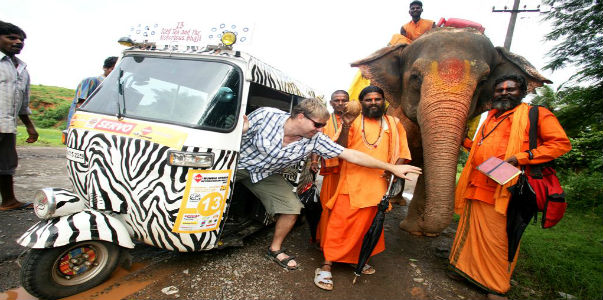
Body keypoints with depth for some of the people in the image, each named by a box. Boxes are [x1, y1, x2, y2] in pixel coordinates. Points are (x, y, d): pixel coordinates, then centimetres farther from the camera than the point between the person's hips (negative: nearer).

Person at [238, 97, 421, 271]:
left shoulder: (315, 140, -19)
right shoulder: (265, 116, -26)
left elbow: (350, 155, -18)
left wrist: (391, 168, -16)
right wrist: (240, 130, -38)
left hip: (265, 175, 2)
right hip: (237, 163, -2)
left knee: (292, 207, -7)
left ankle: (275, 249, 18)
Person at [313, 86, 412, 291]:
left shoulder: (393, 124, 13)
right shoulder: (354, 121, 5)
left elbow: (402, 152, 11)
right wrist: (345, 127, -20)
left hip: (378, 184, 4)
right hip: (351, 182, -3)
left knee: (368, 224, 16)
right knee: (340, 222, -6)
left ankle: (358, 260, 35)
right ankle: (326, 266, 3)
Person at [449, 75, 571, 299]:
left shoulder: (535, 114, 4)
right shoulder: (491, 117, 23)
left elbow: (561, 143, -5)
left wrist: (519, 158, -16)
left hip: (502, 188, -6)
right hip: (476, 186, 6)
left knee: (498, 237, -1)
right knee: (471, 230, 13)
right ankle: (465, 268, 29)